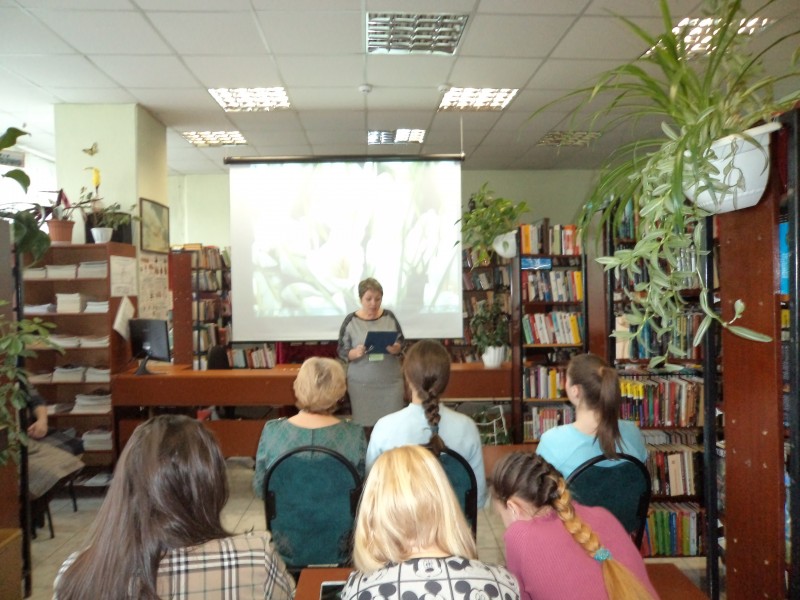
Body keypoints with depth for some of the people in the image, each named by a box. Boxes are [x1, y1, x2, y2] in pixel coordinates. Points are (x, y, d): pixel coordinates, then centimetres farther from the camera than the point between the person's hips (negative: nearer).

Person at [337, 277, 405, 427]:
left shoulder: (389, 316, 1)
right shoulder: (351, 320, -3)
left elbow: (402, 343, 6)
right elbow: (341, 351, -1)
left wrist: (396, 349, -16)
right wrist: (355, 353, -22)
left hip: (390, 382, 1)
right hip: (361, 384, -1)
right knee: (364, 423, -1)